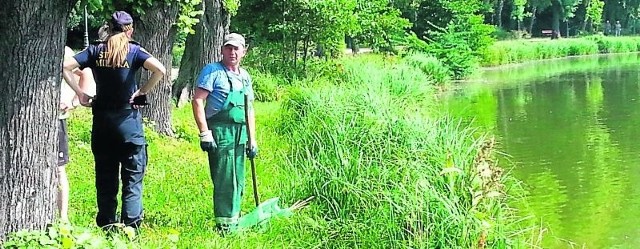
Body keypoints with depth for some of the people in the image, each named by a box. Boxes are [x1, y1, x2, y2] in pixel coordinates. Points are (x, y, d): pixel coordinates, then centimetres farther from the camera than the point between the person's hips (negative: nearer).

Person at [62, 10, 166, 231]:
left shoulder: (95, 51, 4)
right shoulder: (134, 51, -3)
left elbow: (64, 66, -3)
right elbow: (159, 70, -18)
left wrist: (80, 93, 1)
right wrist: (142, 92, -7)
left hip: (102, 120, 3)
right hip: (128, 120, -3)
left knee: (105, 179, 11)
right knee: (132, 180, 1)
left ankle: (107, 227, 15)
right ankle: (130, 228, -5)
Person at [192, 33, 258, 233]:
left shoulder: (245, 77, 17)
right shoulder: (213, 71, -4)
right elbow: (197, 101, -11)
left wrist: (252, 140, 17)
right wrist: (204, 133, -16)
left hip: (240, 134, 7)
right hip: (220, 133, -7)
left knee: (238, 181, 12)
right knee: (224, 180, -7)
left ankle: (234, 221, 23)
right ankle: (224, 226, -1)